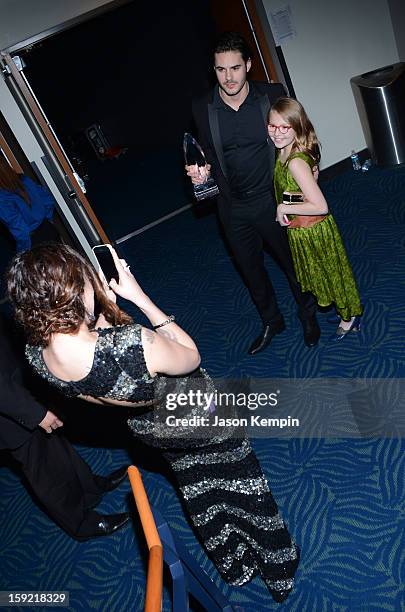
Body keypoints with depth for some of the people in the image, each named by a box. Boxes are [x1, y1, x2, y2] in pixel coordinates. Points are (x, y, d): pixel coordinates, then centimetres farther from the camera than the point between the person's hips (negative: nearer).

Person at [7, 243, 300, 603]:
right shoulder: (133, 344, -45)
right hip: (202, 417, -5)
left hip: (151, 429, 5)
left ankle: (236, 566, 59)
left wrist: (100, 295, -11)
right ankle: (277, 563, 53)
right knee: (242, 484, 26)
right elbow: (192, 357, -22)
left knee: (201, 495, 33)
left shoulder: (37, 354, -24)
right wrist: (139, 296, -23)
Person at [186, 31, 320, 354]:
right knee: (251, 270, 18)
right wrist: (203, 170, -14)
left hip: (273, 200, -2)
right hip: (233, 208, 2)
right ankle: (272, 321, 43)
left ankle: (308, 315, 44)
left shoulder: (273, 95, -11)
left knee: (292, 262, 16)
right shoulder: (203, 108, -7)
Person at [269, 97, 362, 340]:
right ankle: (348, 312, 46)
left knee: (330, 272, 12)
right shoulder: (285, 152, -3)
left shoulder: (296, 162, -30)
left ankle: (349, 318, 36)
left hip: (312, 230, -9)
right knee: (319, 274, 25)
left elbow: (320, 206, -34)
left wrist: (284, 208, -25)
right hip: (300, 230, 9)